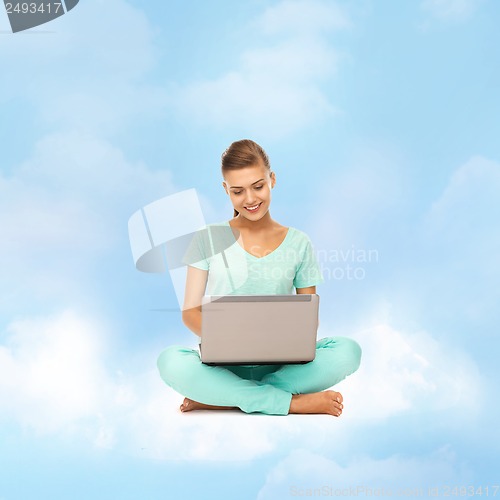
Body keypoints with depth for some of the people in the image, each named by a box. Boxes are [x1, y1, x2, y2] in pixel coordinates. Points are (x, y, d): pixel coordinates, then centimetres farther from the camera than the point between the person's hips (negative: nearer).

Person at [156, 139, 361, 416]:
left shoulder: (298, 244, 7)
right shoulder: (210, 238, 4)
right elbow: (190, 311, 2)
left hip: (277, 365, 2)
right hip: (224, 365, -1)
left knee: (348, 351, -27)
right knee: (170, 361, -34)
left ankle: (219, 397, -22)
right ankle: (293, 402, -25)